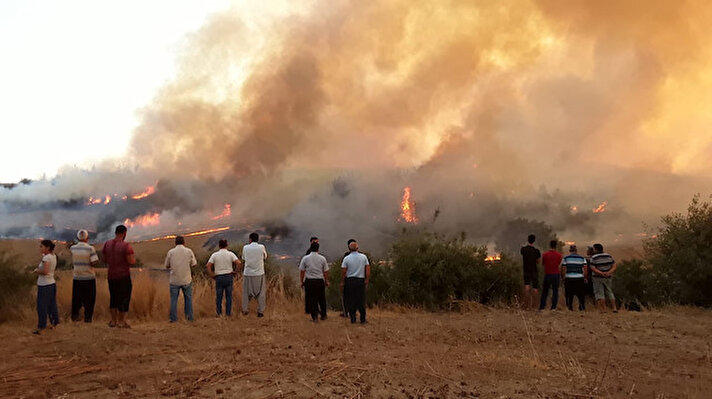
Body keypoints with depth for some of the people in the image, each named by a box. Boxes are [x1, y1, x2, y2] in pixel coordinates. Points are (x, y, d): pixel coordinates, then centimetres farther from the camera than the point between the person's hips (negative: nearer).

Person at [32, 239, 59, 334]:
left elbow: (45, 271, -27)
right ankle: (54, 323, 26)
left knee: (42, 307, 0)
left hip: (44, 286, -8)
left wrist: (36, 271, -13)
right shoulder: (54, 256, 6)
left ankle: (41, 329, 6)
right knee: (52, 306, 17)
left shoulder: (46, 258, -18)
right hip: (52, 283, 8)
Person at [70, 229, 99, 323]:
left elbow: (73, 261, 13)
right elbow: (94, 263, -17)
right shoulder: (90, 248, -13)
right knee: (89, 299, 6)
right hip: (89, 277, -3)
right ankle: (88, 317, 8)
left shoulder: (72, 248, -1)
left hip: (77, 277, 3)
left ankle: (75, 316, 18)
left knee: (76, 298, 15)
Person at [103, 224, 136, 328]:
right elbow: (132, 262, -20)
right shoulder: (126, 246, -16)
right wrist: (133, 257, 1)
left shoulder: (107, 244, 2)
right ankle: (121, 322, 5)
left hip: (111, 276, 6)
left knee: (113, 297, 17)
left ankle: (113, 321, 21)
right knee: (124, 298, 4)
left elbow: (105, 260, 10)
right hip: (124, 276, -6)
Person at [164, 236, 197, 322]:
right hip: (186, 280, 0)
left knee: (174, 299, 7)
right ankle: (189, 317, 14)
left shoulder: (170, 252, -2)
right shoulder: (189, 251, -4)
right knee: (188, 298, 12)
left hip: (174, 280, 0)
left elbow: (167, 266, 5)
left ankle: (173, 318, 7)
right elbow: (193, 264, 2)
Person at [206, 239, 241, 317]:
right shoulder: (230, 254, -4)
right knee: (228, 296, 8)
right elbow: (239, 263, -16)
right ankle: (228, 313, 9)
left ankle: (219, 313, 14)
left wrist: (211, 275, -2)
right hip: (229, 277, 0)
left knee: (219, 296, 11)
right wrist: (235, 271, -3)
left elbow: (208, 265, -11)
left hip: (218, 277, 0)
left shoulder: (214, 255, -2)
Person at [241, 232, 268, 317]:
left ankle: (245, 310, 22)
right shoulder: (261, 247, -7)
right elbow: (265, 257, 10)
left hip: (248, 273, 1)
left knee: (246, 292, 15)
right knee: (261, 293, 9)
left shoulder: (245, 247, -4)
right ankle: (260, 312, 7)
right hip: (259, 273, -1)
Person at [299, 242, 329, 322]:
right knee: (322, 299, 15)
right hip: (320, 281, 1)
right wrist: (326, 281, 15)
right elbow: (325, 272, 3)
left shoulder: (305, 258, -2)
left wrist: (302, 282, 9)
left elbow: (302, 271, -1)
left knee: (311, 299, 6)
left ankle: (314, 317, 4)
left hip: (309, 281, -1)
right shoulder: (322, 258, -1)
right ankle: (323, 315, 25)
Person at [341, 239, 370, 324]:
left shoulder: (346, 258, -5)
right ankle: (363, 319, 7)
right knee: (361, 300, 6)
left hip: (350, 281, -1)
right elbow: (368, 270, 0)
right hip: (361, 280, 1)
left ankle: (353, 319, 8)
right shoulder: (364, 257, 1)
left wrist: (342, 282, 6)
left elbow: (344, 272, -4)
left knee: (351, 300, 6)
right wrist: (367, 280, 8)